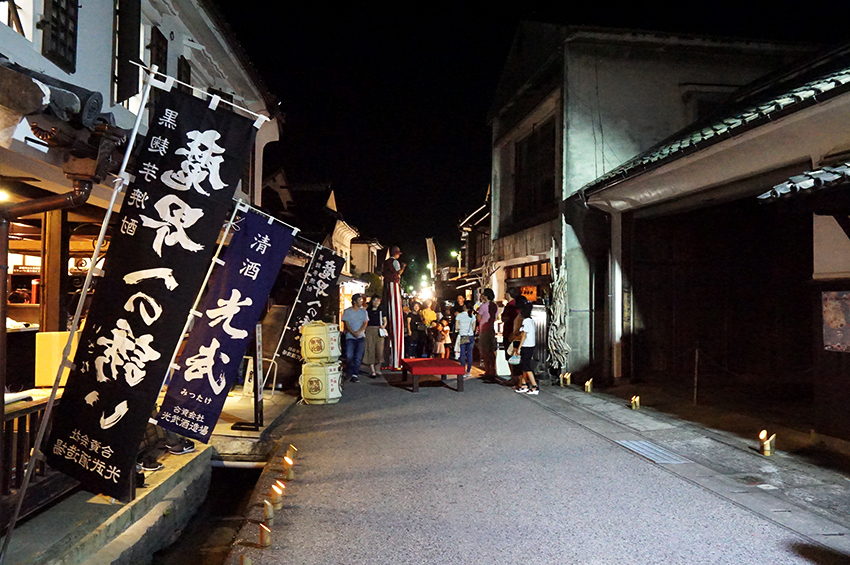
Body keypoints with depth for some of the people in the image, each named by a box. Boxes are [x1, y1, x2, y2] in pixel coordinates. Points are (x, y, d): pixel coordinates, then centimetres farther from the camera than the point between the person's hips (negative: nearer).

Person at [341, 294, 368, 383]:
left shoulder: (363, 312, 14)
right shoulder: (347, 311, 7)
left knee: (358, 357, -4)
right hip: (350, 337, -2)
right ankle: (350, 374, 2)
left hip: (361, 337, 2)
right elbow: (346, 324, -1)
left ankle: (354, 375, 3)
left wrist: (359, 332, -13)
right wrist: (353, 333, -14)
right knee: (349, 356, -14)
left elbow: (365, 323, 5)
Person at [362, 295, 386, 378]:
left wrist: (384, 326, -2)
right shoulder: (367, 311, 6)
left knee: (379, 349, -3)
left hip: (379, 331, 2)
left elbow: (385, 320, 18)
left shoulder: (381, 311, 12)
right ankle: (372, 371, -4)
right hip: (369, 330, -2)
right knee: (370, 350, -5)